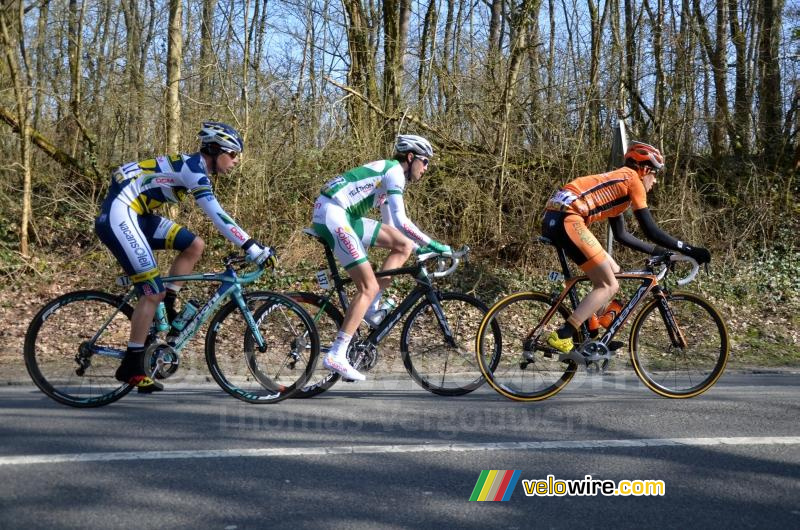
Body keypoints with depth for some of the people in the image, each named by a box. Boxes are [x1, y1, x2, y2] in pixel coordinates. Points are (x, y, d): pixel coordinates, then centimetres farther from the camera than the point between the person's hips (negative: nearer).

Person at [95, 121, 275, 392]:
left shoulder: (195, 168, 12)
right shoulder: (194, 168, -16)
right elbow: (218, 217, -22)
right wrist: (253, 247, -23)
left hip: (136, 215, 9)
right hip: (119, 215, -9)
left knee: (194, 246, 3)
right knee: (153, 291, -9)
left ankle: (166, 308, 9)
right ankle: (131, 368, -1)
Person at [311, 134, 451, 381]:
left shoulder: (389, 172, 22)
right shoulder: (395, 171, -8)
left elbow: (391, 223, 28)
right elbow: (401, 221, -18)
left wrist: (418, 247, 23)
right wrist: (432, 245, -14)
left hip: (345, 217, 10)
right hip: (332, 215, -10)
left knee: (403, 245, 6)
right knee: (369, 287, -12)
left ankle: (371, 308, 6)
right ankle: (336, 356, -12)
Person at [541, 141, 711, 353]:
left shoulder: (617, 182, 29)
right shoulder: (632, 179, 3)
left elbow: (621, 235, 32)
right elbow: (651, 231, -1)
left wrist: (656, 251, 33)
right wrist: (689, 250, 5)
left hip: (554, 218, 10)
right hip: (567, 219, -10)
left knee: (614, 273, 18)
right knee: (608, 286, -4)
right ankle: (561, 337, -12)